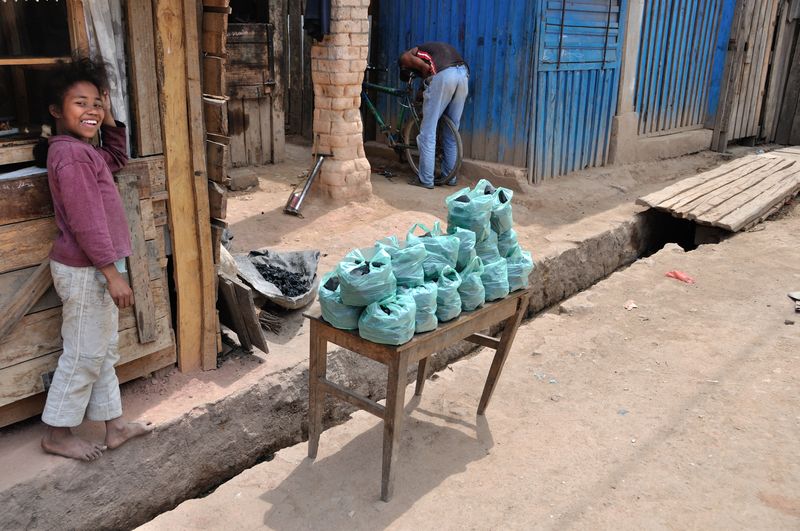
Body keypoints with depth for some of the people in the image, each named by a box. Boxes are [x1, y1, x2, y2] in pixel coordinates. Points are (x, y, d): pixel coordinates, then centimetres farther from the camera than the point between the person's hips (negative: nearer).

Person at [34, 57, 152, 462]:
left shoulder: (81, 148, 9)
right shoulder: (71, 155, -21)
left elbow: (116, 160, 29)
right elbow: (86, 222, -24)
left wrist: (110, 119, 14)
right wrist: (113, 274, -22)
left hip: (94, 266, 10)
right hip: (85, 271, -10)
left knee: (103, 350, 16)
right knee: (84, 355, 3)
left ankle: (114, 425, 29)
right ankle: (58, 433, 21)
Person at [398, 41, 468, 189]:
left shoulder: (405, 57, 19)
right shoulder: (430, 49, 39)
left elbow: (424, 66, -1)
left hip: (443, 75, -6)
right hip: (463, 73, 7)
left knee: (428, 132, 3)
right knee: (452, 132, 16)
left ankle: (426, 179, 5)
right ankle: (449, 176, 23)